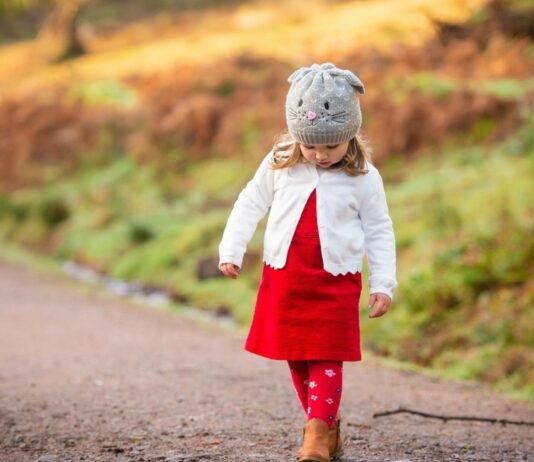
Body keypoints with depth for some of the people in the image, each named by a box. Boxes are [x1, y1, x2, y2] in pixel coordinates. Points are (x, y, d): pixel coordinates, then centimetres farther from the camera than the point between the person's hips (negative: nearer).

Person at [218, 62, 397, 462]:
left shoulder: (364, 179, -5)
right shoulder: (280, 165, 0)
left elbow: (379, 231, 1)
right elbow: (251, 203, 11)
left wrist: (383, 284, -2)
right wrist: (231, 250, 8)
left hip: (335, 282, -3)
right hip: (284, 278, 3)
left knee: (326, 357, -8)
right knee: (296, 358, 8)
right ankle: (329, 426, 20)